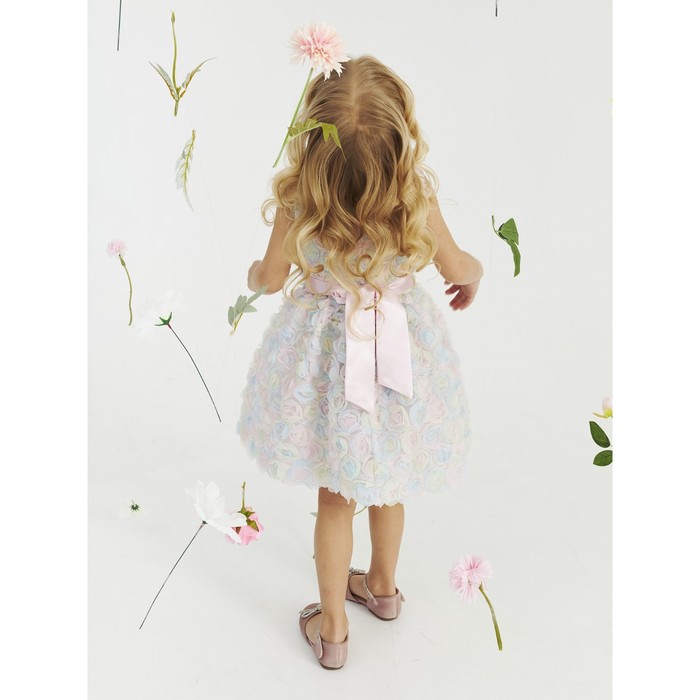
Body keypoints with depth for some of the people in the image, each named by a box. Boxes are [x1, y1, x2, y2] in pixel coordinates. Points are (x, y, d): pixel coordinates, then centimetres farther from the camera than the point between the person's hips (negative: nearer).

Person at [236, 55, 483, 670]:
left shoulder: (297, 197, -20)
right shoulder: (416, 193, -18)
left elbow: (273, 277, -5)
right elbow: (455, 265, -2)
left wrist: (253, 274, 19)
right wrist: (475, 272, 21)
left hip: (327, 348, -1)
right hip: (400, 346, 1)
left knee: (336, 497, 15)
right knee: (386, 479, 25)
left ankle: (333, 628, 31)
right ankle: (383, 586, 48)